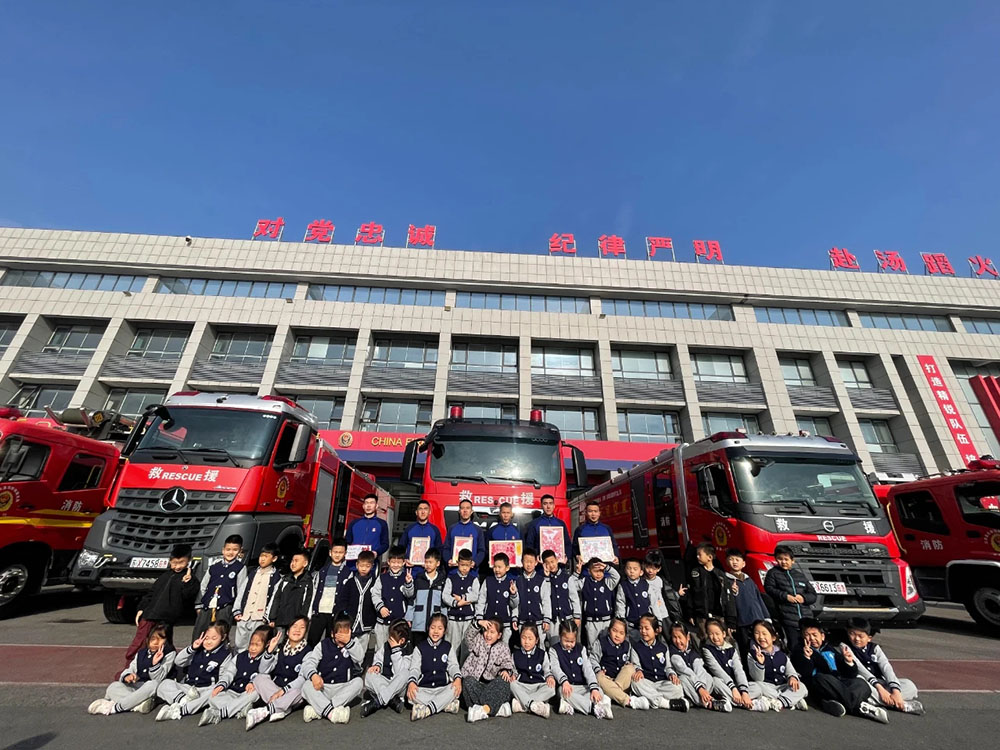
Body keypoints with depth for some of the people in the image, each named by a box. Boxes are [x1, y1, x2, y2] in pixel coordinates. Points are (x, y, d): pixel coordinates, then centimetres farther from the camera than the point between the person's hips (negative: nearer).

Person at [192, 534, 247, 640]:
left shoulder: (241, 568, -2)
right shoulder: (214, 566, 7)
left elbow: (241, 591, -2)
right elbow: (203, 585, 16)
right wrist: (198, 605, 13)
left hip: (225, 608, -4)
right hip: (206, 607, 4)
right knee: (197, 637, 8)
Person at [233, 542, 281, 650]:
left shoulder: (276, 577, -4)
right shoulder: (252, 574, 14)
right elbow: (241, 593, 14)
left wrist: (267, 617, -12)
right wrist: (237, 611, 6)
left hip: (259, 620, -5)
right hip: (243, 617, 5)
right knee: (239, 645, 11)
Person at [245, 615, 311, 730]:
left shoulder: (307, 652, -4)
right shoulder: (280, 648, 8)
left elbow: (303, 678, -13)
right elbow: (263, 670, 1)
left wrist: (283, 690, -24)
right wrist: (270, 650, -10)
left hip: (291, 694, -4)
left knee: (300, 690, -35)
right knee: (259, 678, -18)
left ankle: (264, 711, -35)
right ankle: (280, 710, -29)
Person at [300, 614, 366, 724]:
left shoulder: (352, 645, 5)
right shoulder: (323, 645, 5)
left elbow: (360, 657, -12)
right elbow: (309, 662, -6)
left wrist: (348, 641, -22)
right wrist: (313, 675, -27)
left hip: (343, 689, 1)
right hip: (322, 688, 0)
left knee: (359, 682, -26)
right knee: (307, 685, -27)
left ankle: (318, 710, -29)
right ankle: (331, 713, -42)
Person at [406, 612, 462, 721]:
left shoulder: (448, 647, 11)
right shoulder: (420, 647, 8)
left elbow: (453, 665, 3)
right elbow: (415, 668, 0)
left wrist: (458, 678, -20)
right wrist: (411, 682, -23)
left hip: (443, 688, 0)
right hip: (423, 688, 0)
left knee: (456, 689, -31)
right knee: (411, 693, -33)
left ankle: (426, 710, -30)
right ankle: (447, 704, -28)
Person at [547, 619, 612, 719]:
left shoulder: (581, 649, 10)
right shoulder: (554, 650, 2)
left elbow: (588, 668, 0)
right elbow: (555, 668, -13)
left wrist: (594, 687, -18)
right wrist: (564, 681, -34)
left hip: (582, 686, 3)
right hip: (565, 686, -3)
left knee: (599, 691, -25)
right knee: (563, 691, -38)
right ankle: (594, 708, -38)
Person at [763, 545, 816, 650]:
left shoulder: (800, 574, 15)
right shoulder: (773, 573, 5)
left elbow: (813, 595, 15)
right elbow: (769, 589, -4)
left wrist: (804, 598, -5)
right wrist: (785, 596, -14)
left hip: (806, 620, 4)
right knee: (794, 649, -4)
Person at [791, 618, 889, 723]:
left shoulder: (831, 650, 27)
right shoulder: (799, 652, 15)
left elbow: (851, 675, 20)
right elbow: (804, 675, -1)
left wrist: (849, 662, -1)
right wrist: (806, 658, -18)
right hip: (818, 687, -3)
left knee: (861, 683, -25)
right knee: (820, 678, -37)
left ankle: (834, 702, -44)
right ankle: (858, 706, -29)